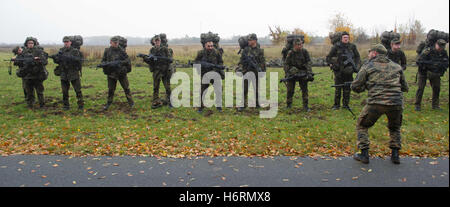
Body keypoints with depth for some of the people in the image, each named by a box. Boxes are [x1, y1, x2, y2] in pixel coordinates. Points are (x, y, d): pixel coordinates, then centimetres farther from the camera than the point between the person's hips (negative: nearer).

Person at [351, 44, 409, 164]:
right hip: (396, 103, 4)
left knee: (362, 126, 17)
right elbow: (405, 88, 23)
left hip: (376, 103, -3)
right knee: (395, 128, 29)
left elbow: (355, 87, 6)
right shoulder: (397, 67, 18)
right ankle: (395, 155, 23)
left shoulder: (368, 66, 7)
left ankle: (364, 154, 12)